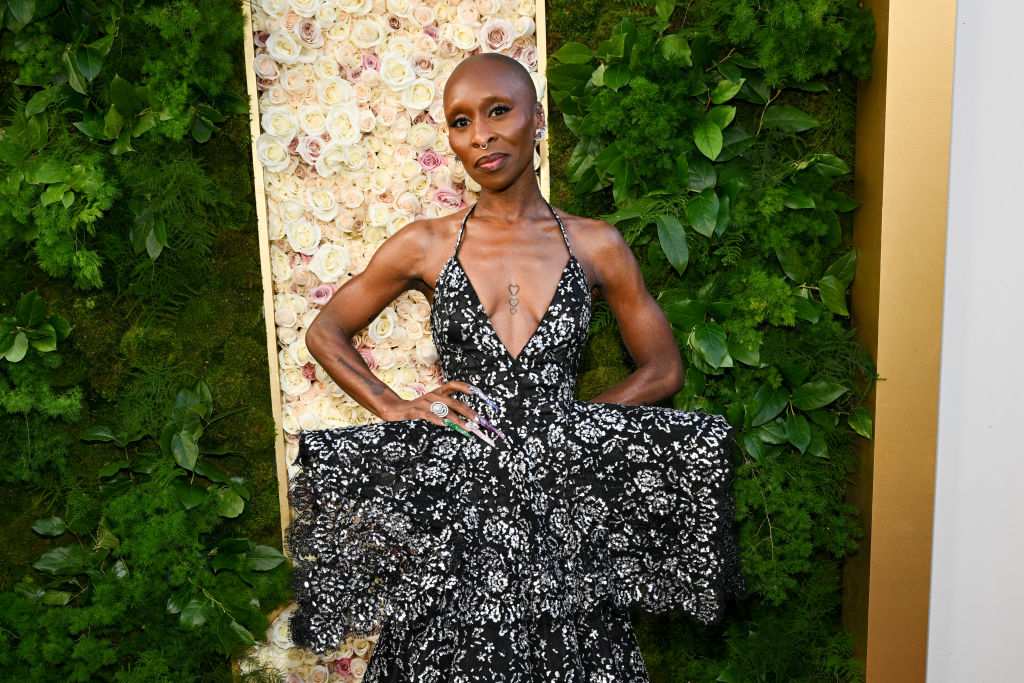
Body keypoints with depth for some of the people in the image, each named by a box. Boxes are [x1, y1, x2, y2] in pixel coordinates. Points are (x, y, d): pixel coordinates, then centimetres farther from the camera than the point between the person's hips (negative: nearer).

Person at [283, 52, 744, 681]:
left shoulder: (597, 246, 3)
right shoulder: (424, 246, 3)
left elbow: (664, 369, 8)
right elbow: (325, 333, 12)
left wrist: (572, 419, -5)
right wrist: (395, 407, -2)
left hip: (561, 498, 0)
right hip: (449, 499, 0)